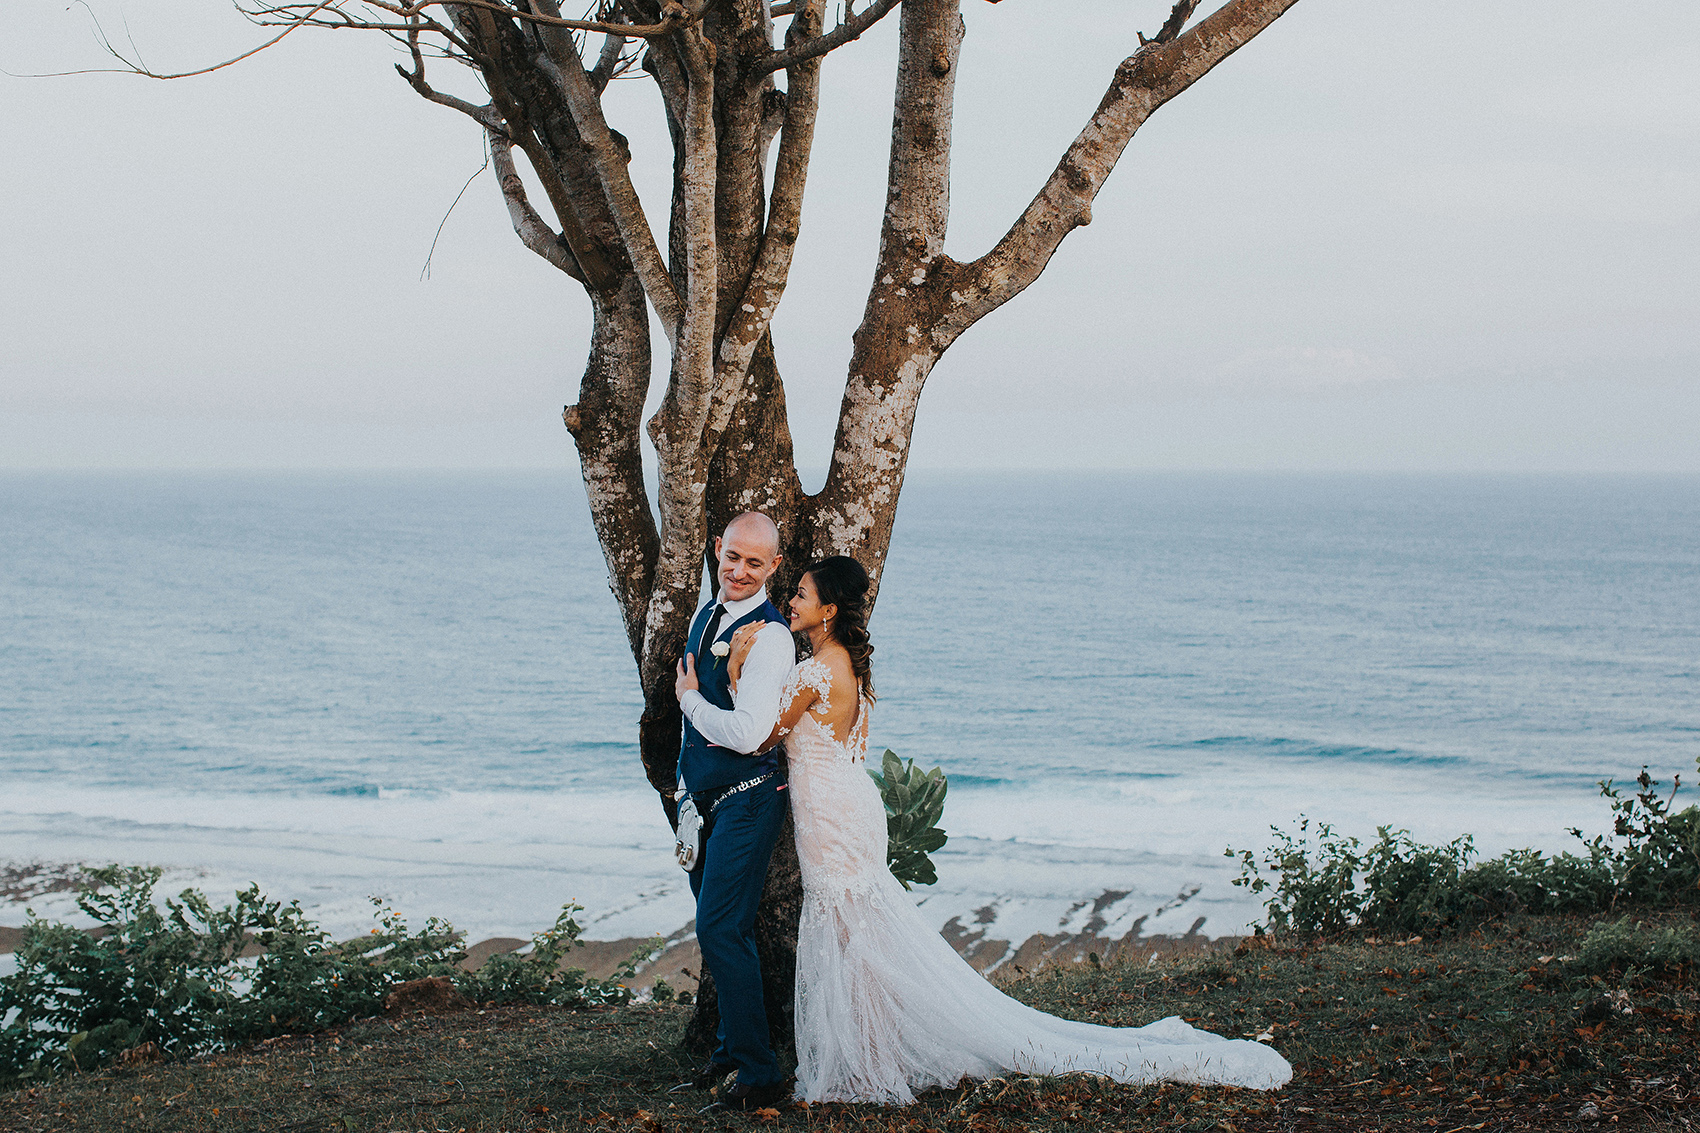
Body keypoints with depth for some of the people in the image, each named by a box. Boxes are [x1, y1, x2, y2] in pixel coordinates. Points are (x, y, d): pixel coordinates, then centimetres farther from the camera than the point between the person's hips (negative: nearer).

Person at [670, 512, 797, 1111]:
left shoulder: (771, 637, -18)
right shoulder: (705, 615, 9)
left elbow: (747, 733, -27)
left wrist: (690, 698, -11)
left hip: (747, 799, -9)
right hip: (704, 796, 9)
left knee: (720, 929, -12)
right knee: (720, 928, 19)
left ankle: (759, 1073, -5)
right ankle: (731, 1047, 34)